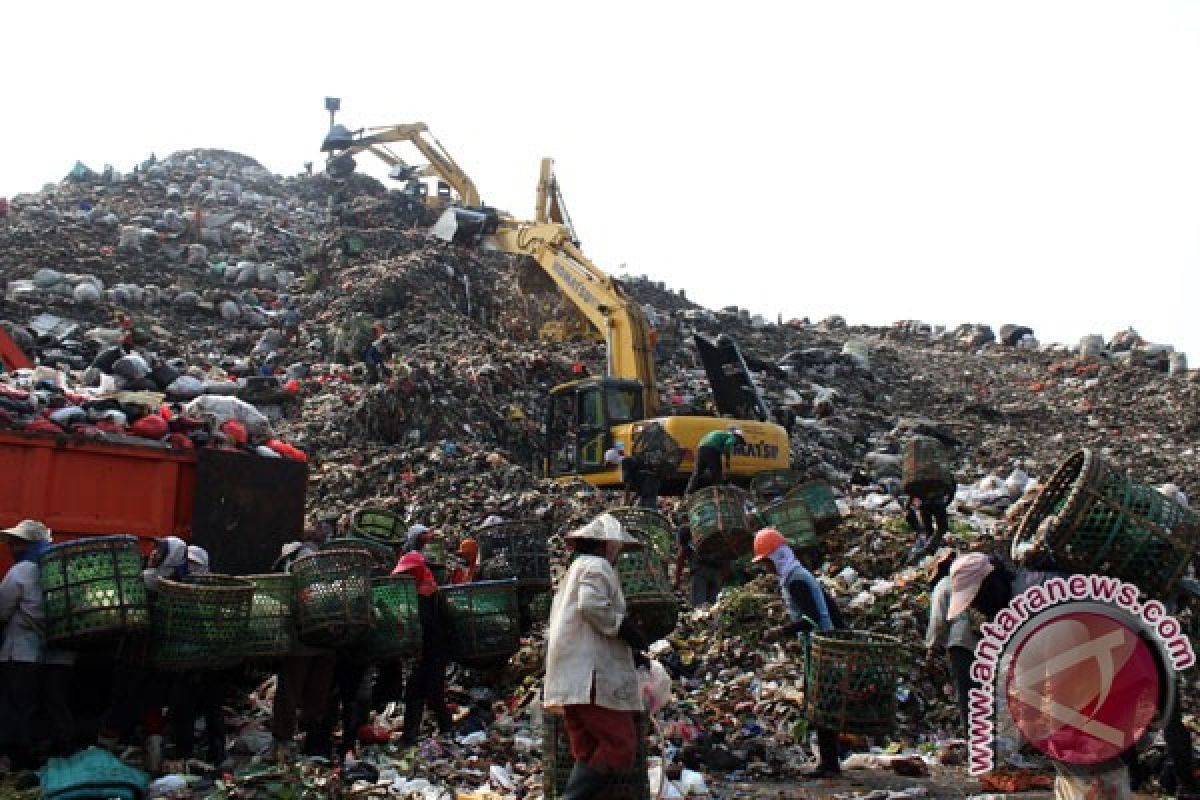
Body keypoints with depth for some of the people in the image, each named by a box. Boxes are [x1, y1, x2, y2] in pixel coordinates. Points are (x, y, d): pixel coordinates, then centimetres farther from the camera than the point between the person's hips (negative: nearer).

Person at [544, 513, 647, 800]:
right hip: (593, 676, -10)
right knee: (620, 744, -10)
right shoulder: (597, 566, -3)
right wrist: (625, 628, -10)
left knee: (588, 753, 8)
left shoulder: (573, 571, 27)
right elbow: (592, 605, -23)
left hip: (570, 679, 10)